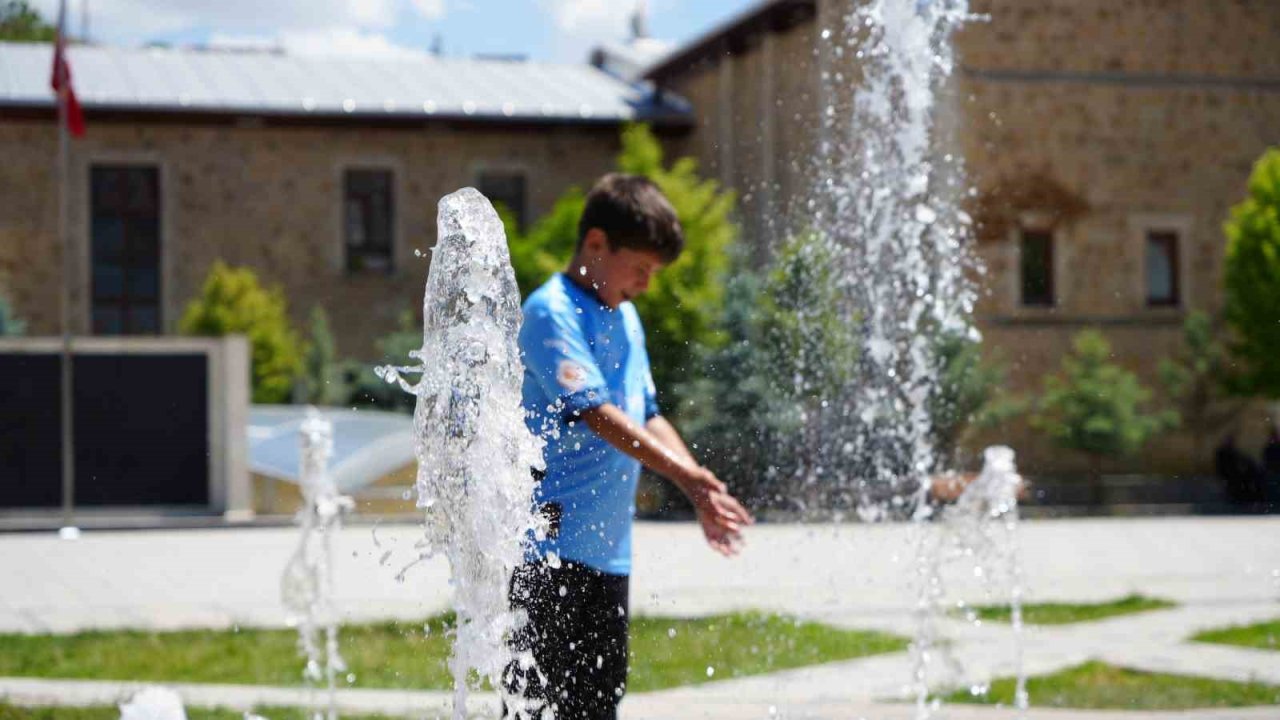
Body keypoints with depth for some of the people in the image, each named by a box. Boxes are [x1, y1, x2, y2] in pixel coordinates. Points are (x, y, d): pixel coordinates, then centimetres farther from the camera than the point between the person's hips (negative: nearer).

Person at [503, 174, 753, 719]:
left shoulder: (625, 318, 16)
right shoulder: (551, 311, -12)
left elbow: (648, 417, 18)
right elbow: (598, 416, -22)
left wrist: (702, 494, 6)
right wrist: (687, 476, -27)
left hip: (608, 547, 9)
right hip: (550, 545, -9)